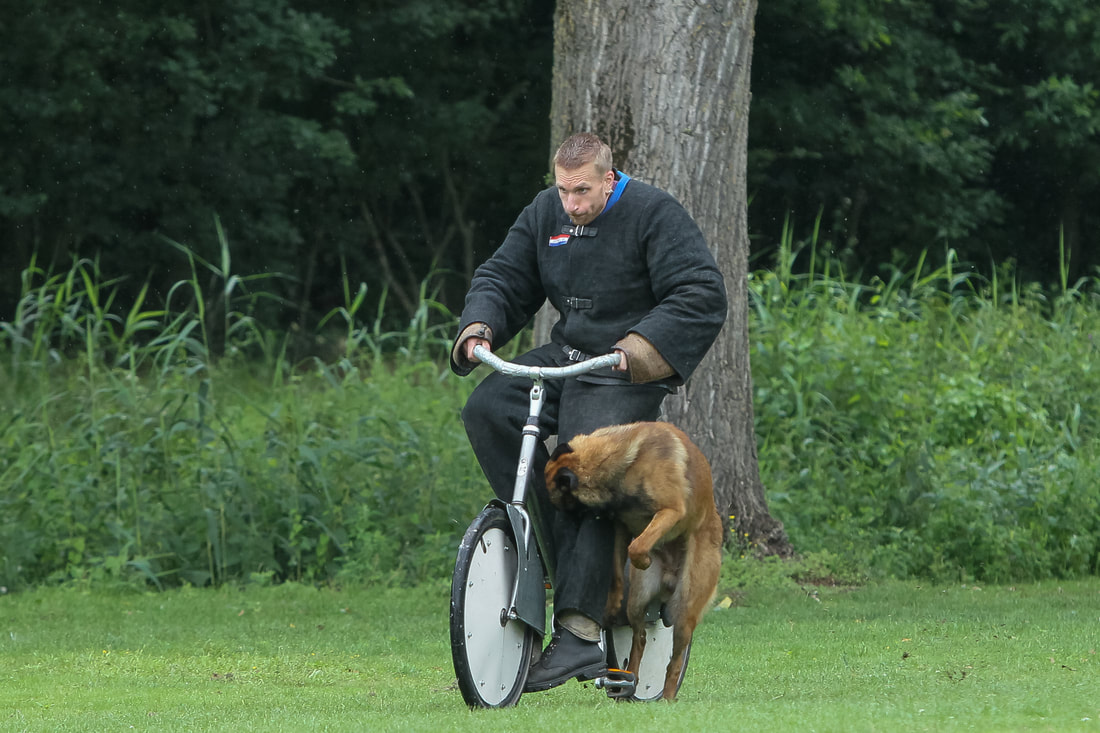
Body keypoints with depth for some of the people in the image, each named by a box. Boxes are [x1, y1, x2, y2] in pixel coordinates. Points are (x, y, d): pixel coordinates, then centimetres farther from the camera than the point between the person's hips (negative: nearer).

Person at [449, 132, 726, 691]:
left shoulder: (653, 214, -11)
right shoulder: (545, 214, 8)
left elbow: (701, 297, -17)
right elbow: (503, 278, 14)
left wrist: (638, 348, -28)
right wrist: (479, 326, -8)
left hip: (626, 374, -7)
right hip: (565, 357, 7)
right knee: (487, 411, -17)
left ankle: (578, 634, -24)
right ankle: (553, 542, -13)